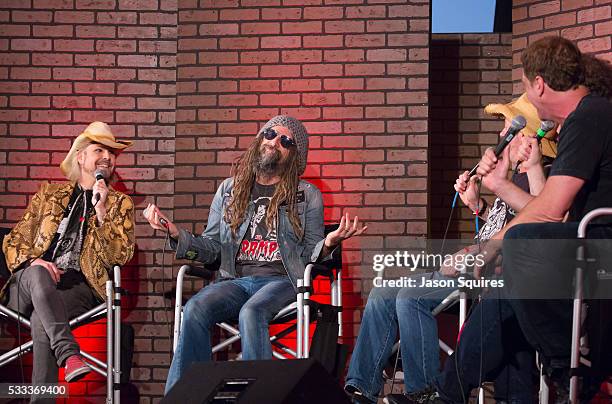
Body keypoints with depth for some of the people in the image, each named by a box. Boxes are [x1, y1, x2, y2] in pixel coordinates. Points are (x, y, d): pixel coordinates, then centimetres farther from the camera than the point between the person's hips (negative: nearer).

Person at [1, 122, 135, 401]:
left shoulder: (119, 204, 17)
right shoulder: (49, 194, 23)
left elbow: (119, 256, 2)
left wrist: (101, 210, -9)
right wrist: (32, 262, -6)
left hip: (78, 286, -2)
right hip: (28, 285, 2)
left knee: (41, 321, -36)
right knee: (38, 273, -38)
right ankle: (69, 355, -52)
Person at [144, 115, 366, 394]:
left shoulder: (307, 196, 13)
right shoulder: (229, 190, 19)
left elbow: (310, 255, 10)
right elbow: (211, 248, 15)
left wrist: (328, 243, -13)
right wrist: (176, 234, -3)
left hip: (281, 280, -2)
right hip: (235, 280, 2)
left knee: (251, 312, -37)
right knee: (195, 310, -30)